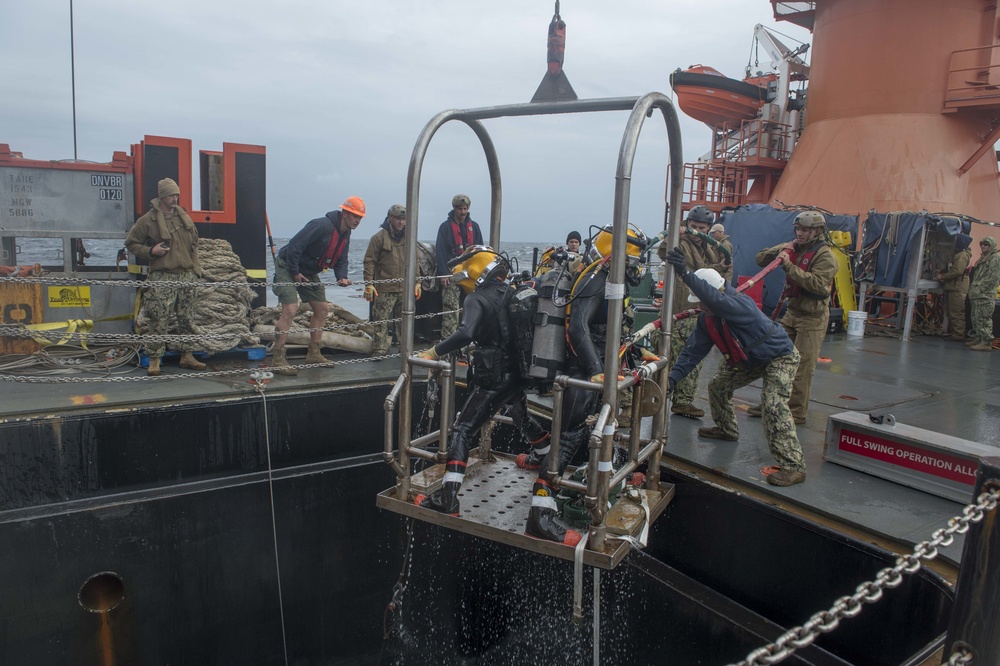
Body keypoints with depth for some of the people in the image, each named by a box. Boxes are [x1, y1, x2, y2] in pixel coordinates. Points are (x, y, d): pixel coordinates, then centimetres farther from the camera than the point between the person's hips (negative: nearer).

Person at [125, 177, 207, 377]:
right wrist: (150, 251, -11)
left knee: (187, 319, 9)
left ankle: (187, 356, 19)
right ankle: (154, 360, 3)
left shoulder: (183, 216, 12)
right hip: (163, 277, -5)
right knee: (159, 321, -6)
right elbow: (130, 243, 5)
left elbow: (194, 244, 21)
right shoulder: (148, 220, -3)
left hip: (187, 275, 5)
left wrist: (196, 268, 13)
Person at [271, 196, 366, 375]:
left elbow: (341, 261, 9)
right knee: (290, 311, -19)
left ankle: (314, 354, 20)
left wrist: (342, 277, -13)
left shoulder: (345, 235, 3)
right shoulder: (322, 225, -27)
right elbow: (294, 245, -30)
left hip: (309, 273, 10)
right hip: (287, 267, -10)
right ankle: (278, 360, -15)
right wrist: (295, 273, -23)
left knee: (322, 310, 10)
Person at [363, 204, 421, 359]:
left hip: (405, 289, 5)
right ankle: (380, 350, 4)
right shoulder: (380, 237, -4)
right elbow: (369, 261, -6)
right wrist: (369, 283, -13)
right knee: (381, 321, -4)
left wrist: (417, 282, 14)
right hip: (385, 289, -5)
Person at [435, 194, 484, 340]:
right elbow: (440, 251, -2)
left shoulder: (474, 226, 15)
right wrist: (443, 273, -10)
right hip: (452, 274, -4)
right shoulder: (446, 227, 3)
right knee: (451, 309, -10)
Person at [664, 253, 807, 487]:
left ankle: (793, 466, -22)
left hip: (780, 356, -9)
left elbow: (718, 301, -57)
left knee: (774, 404, -25)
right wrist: (673, 376, -24)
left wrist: (685, 274, -67)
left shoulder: (741, 303, -35)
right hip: (748, 360, 9)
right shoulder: (706, 319, -10)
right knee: (718, 386, 13)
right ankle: (727, 429, 39)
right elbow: (693, 350, -11)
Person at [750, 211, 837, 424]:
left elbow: (817, 284, -27)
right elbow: (761, 259, 7)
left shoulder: (825, 256, -12)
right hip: (791, 312, 7)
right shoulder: (794, 248, 8)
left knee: (801, 367, -4)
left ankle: (797, 411, 5)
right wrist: (781, 250, -11)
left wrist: (789, 265, -28)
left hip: (812, 318, -7)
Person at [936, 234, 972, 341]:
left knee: (957, 312, -8)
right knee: (950, 311, 14)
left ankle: (958, 334, -6)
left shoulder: (962, 255, -14)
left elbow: (957, 271, -21)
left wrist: (942, 276, -13)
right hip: (953, 286, 10)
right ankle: (952, 332, 20)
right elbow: (950, 268, 25)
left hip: (958, 287, -10)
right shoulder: (958, 254, 18)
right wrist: (941, 272, 8)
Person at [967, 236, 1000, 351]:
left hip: (986, 295, -10)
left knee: (984, 319, -13)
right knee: (976, 318, 12)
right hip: (978, 295, 10)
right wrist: (973, 289, 15)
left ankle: (986, 342, -14)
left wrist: (980, 289, -18)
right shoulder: (983, 258, 23)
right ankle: (978, 339, 18)